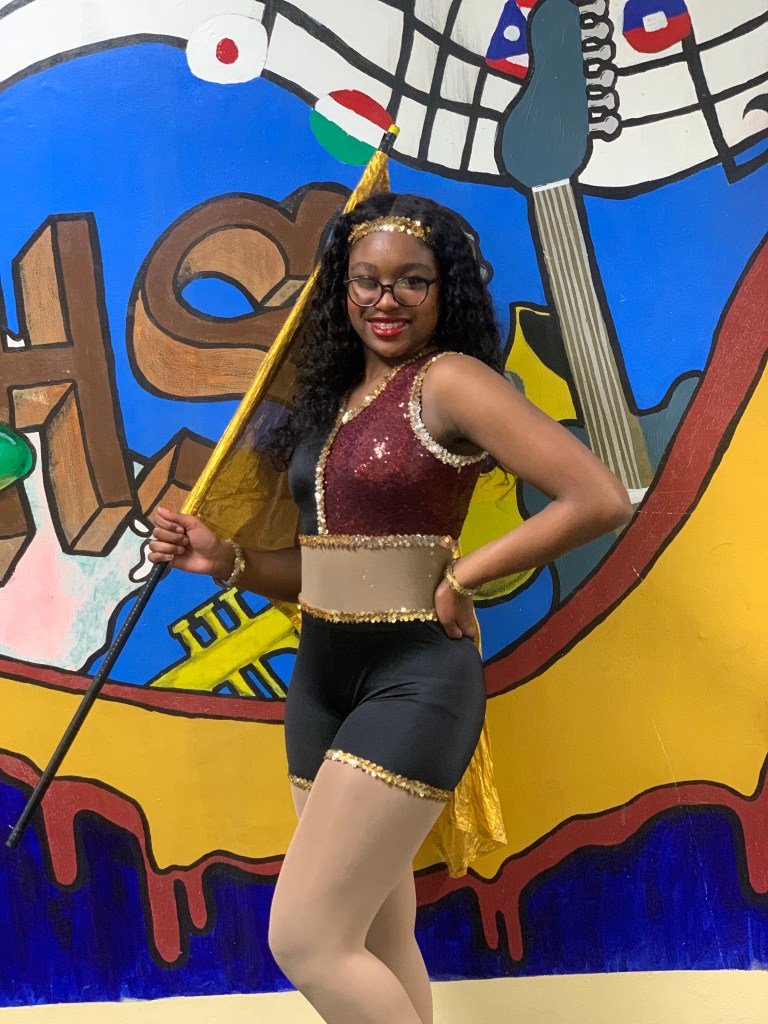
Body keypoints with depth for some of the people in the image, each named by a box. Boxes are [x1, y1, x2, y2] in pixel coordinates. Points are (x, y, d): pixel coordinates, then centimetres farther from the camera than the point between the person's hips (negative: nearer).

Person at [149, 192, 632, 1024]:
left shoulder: (449, 381, -10)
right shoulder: (336, 398, 12)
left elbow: (601, 499, -19)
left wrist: (462, 576, -14)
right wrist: (226, 561, -1)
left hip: (412, 679, -8)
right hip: (322, 677, 8)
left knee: (304, 939, -6)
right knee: (379, 940, 14)